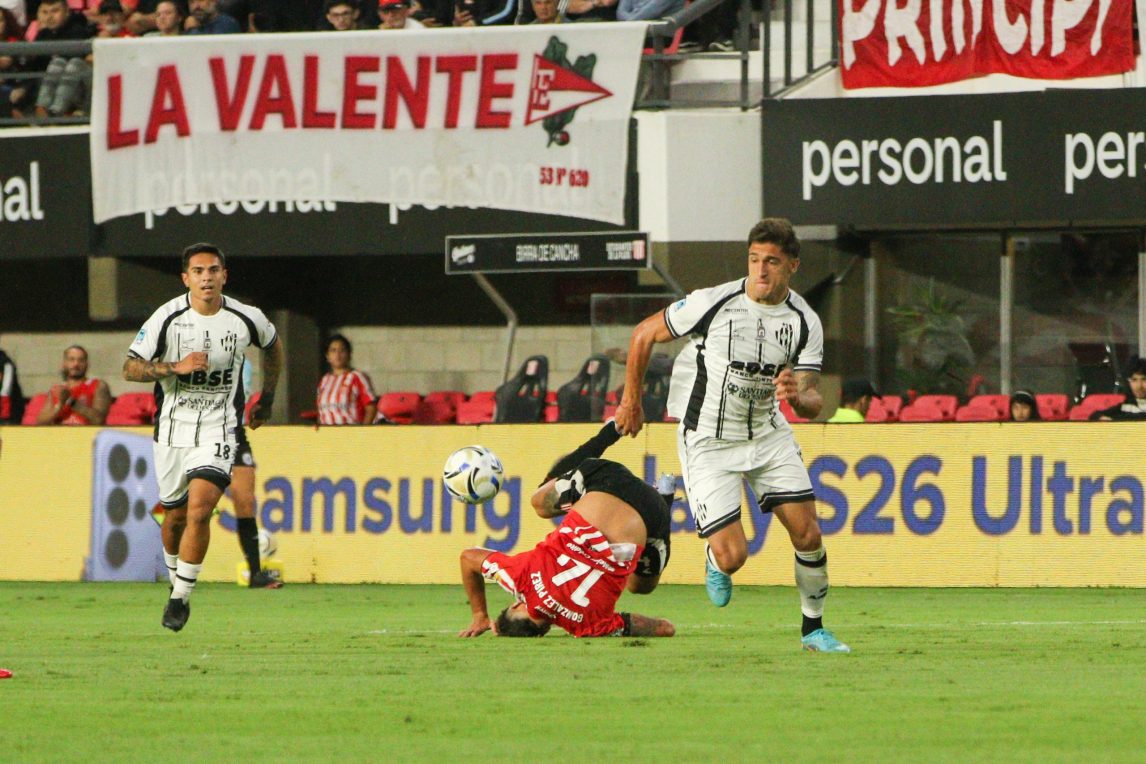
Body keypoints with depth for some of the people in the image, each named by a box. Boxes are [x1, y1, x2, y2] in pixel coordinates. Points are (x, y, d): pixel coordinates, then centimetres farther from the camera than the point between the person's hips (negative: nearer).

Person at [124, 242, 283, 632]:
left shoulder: (247, 319, -5)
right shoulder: (168, 317, -9)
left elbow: (272, 345, 19)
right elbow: (131, 368, -8)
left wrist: (266, 398, 22)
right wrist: (175, 368, -23)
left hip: (218, 428, -1)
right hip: (172, 428, 1)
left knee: (199, 508, -19)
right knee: (175, 514, 11)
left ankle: (180, 598, -10)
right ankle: (176, 582, 38)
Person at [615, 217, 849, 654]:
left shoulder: (804, 322, -8)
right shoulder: (714, 303, -19)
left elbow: (812, 403, -6)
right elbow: (644, 335, -5)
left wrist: (798, 397, -32)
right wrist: (631, 400, 5)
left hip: (767, 433, 4)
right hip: (708, 440, -4)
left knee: (807, 533, -5)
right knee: (732, 556, -12)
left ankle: (813, 628, 16)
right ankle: (715, 563, 27)